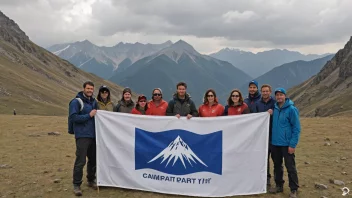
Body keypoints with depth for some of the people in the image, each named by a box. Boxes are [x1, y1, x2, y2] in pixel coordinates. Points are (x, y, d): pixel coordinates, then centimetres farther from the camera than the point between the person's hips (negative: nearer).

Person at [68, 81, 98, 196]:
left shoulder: (94, 102, 14)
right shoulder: (76, 102, -6)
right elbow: (73, 117, -16)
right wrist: (89, 115, -17)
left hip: (94, 135, 7)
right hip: (82, 136, -6)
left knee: (93, 159, 12)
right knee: (80, 161, -6)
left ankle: (91, 180, 28)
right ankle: (76, 185, 5)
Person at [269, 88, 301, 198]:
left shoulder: (291, 109, -10)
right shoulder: (274, 109, 7)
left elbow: (296, 128, -11)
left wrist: (292, 144, -15)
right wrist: (271, 139, 8)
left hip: (287, 144, -6)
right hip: (275, 143, 6)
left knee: (290, 167, 1)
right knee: (277, 166, 15)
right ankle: (279, 185, 29)